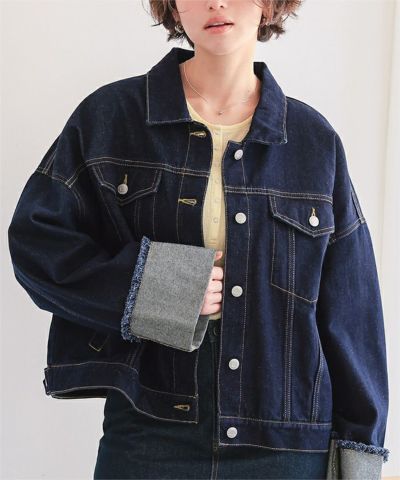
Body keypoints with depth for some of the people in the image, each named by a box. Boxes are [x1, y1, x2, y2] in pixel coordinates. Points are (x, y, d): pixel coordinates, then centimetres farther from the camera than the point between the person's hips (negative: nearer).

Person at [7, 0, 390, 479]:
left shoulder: (316, 142, 3)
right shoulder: (109, 115, 0)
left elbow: (350, 310, 3)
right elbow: (33, 238, -1)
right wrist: (145, 285, -15)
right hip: (147, 434, -1)